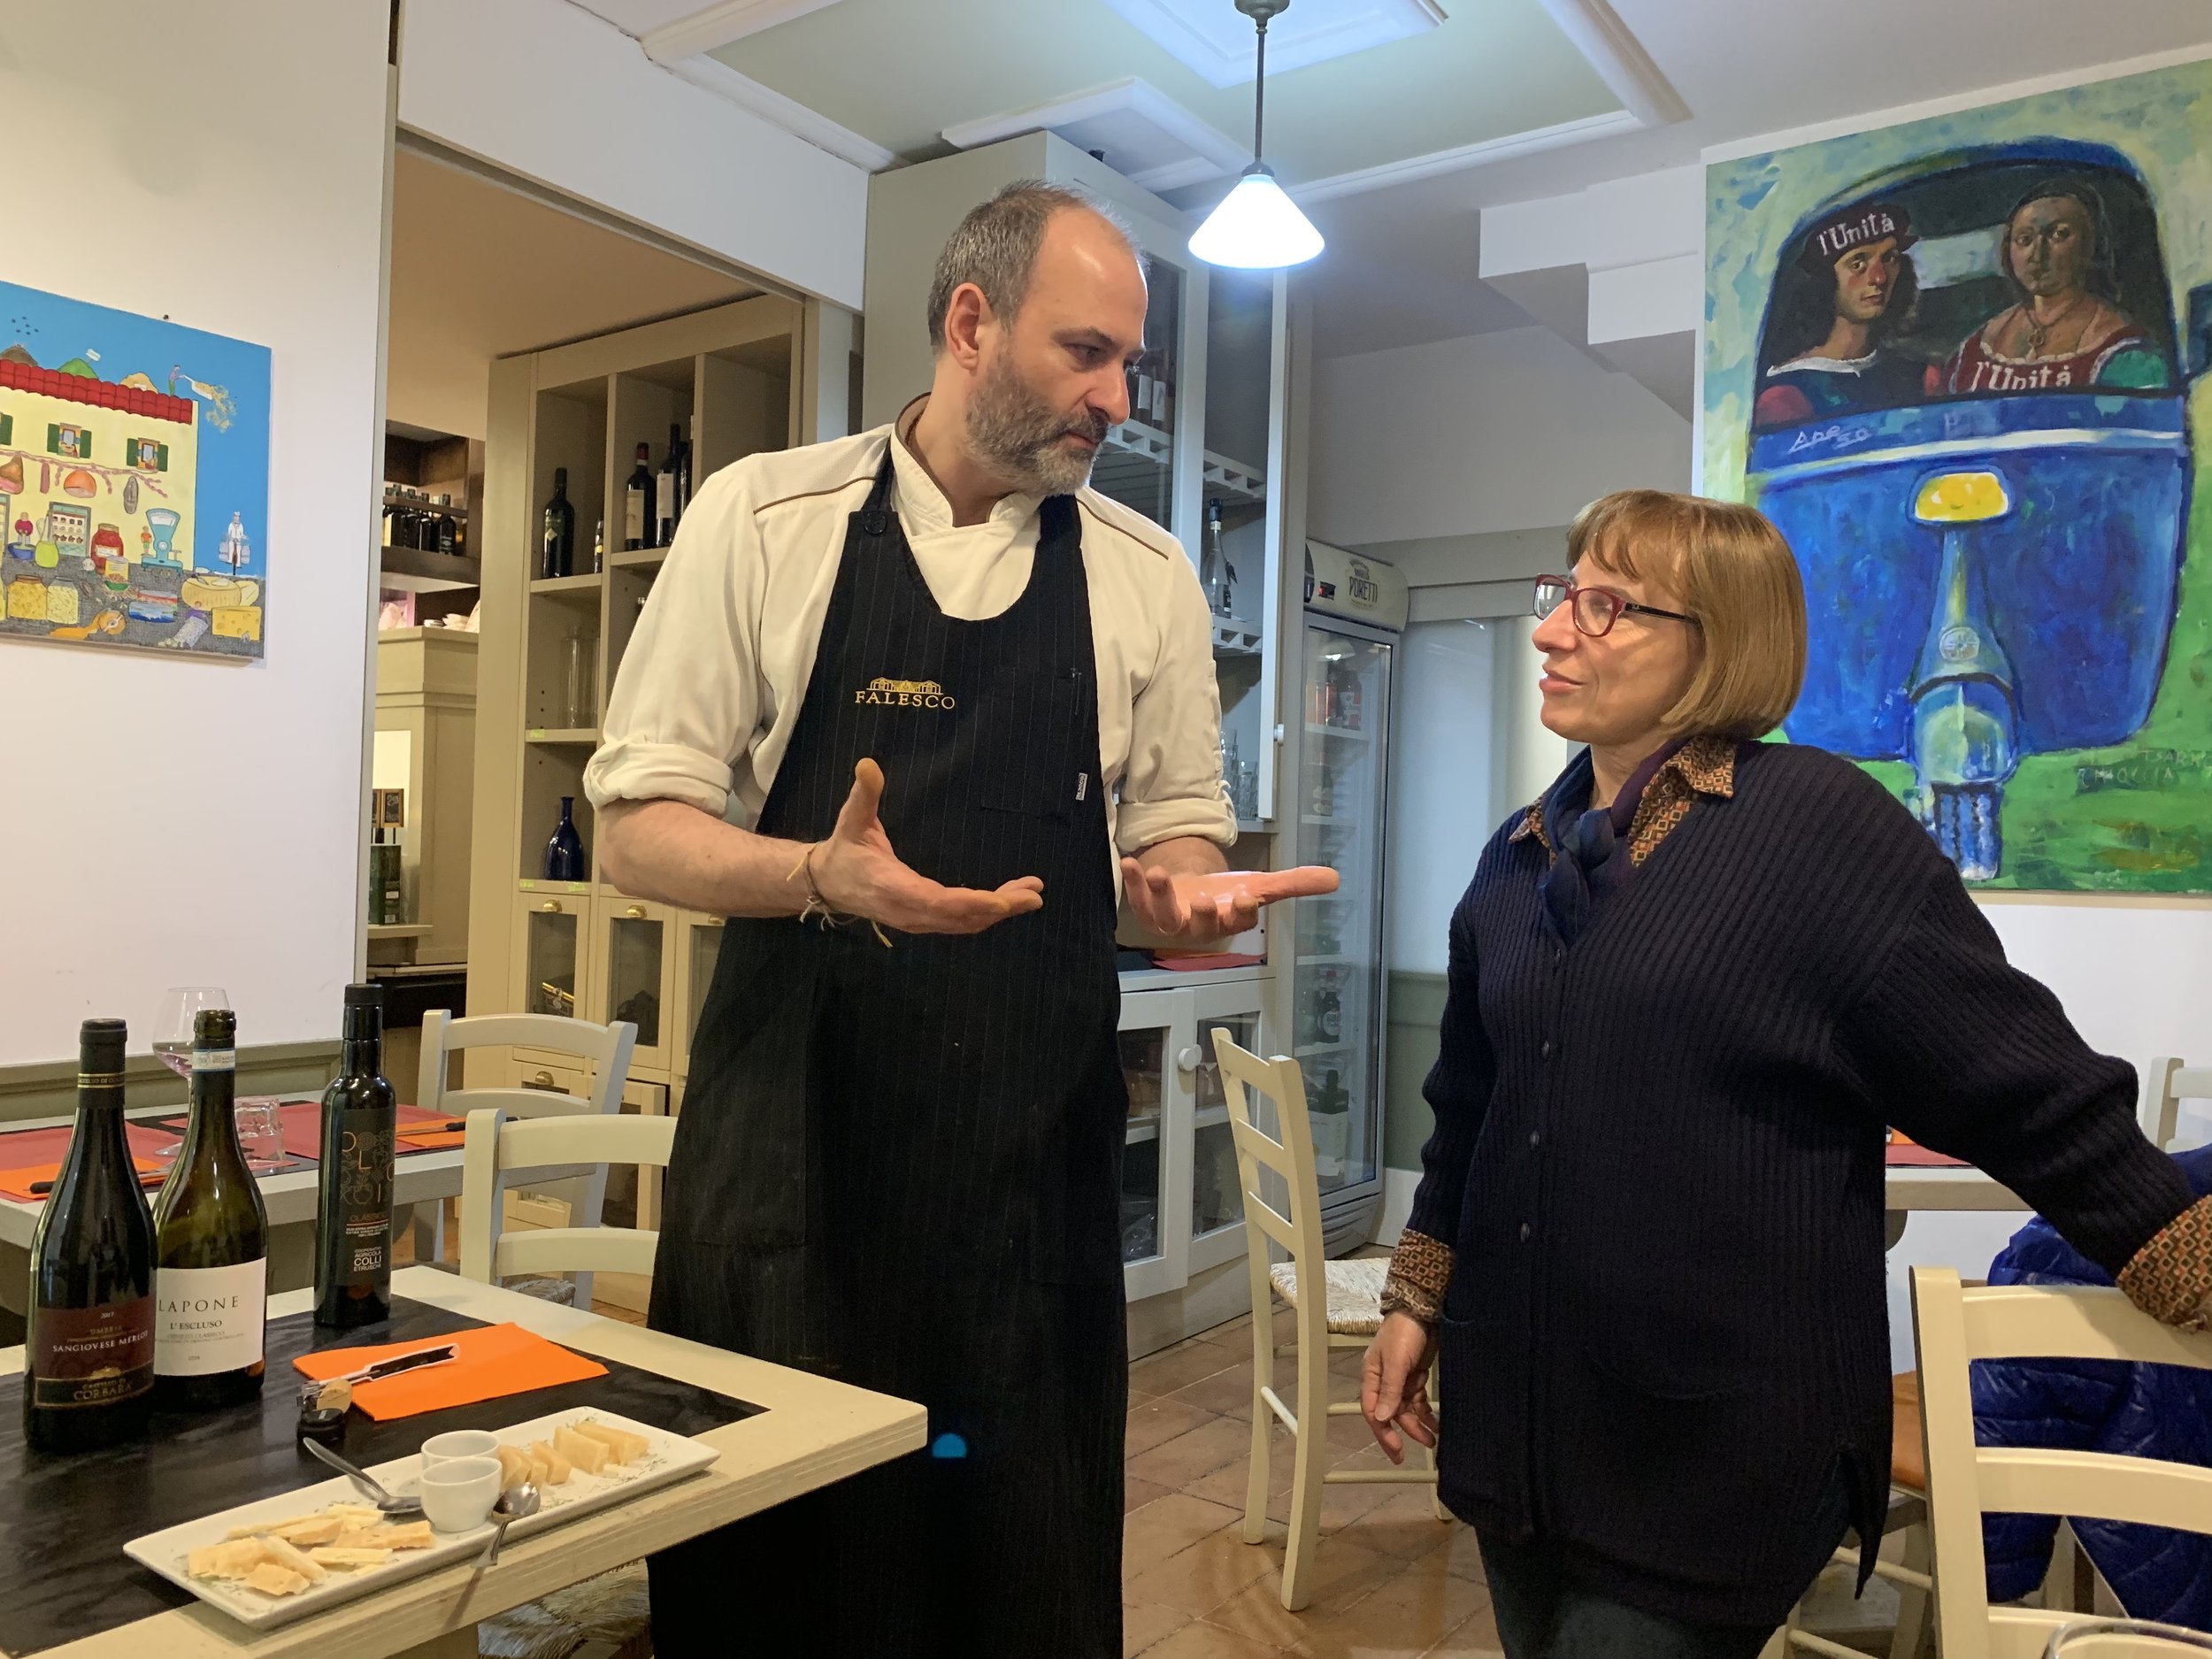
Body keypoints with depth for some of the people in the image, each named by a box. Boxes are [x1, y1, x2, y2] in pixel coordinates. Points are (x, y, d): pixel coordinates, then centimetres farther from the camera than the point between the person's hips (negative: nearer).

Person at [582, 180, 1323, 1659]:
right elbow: (638, 827, -2)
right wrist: (821, 878, -21)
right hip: (789, 1133, -1)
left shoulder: (1148, 576, 5)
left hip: (1035, 1151, 2)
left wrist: (1186, 889, -11)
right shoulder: (764, 518, -1)